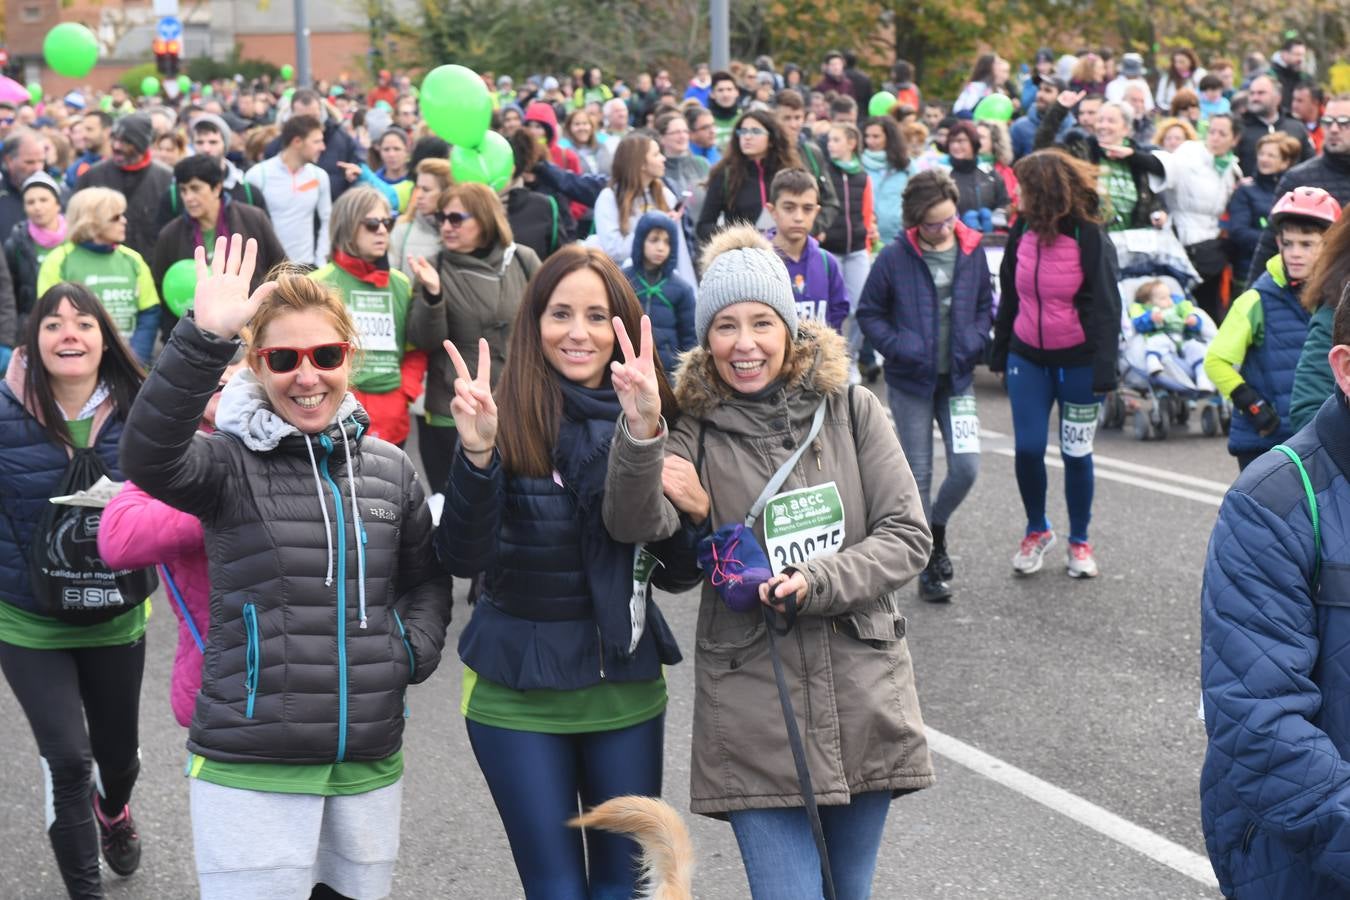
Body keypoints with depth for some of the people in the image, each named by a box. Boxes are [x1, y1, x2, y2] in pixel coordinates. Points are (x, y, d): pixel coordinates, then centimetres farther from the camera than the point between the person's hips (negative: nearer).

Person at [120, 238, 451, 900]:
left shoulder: (388, 467, 8)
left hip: (370, 762, 4)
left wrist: (412, 651, 1)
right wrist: (205, 340, -37)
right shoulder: (233, 463, -5)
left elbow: (426, 579, 20)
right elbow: (148, 457, -27)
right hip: (250, 766, -4)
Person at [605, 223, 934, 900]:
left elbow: (907, 535, 0)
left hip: (864, 702, 2)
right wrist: (640, 434, -38)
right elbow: (636, 523, -19)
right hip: (754, 712, -2)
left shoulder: (850, 412, 3)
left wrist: (816, 582, -15)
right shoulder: (696, 436, -1)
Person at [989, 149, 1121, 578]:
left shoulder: (1090, 238, -13)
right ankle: (1037, 530, 23)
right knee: (1027, 448, 0)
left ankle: (1079, 541, 23)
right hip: (1028, 357, 4)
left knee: (1076, 453, 6)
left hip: (1077, 361, -3)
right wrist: (999, 353, 11)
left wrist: (1103, 368, -17)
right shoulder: (1022, 231, 1)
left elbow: (1107, 308, -11)